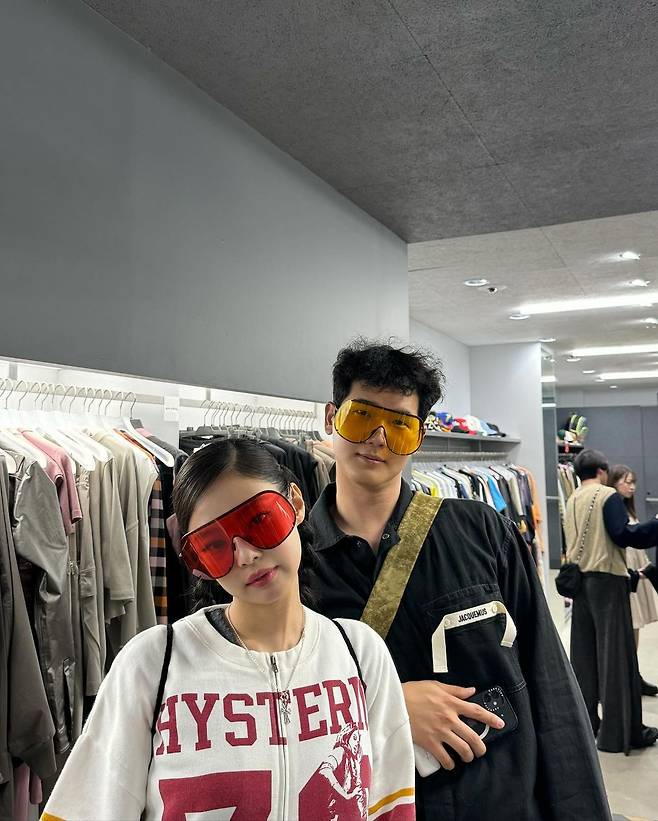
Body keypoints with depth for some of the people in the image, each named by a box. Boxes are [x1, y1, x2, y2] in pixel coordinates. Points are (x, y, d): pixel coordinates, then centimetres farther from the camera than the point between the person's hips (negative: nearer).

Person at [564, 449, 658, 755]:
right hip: (607, 578, -7)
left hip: (579, 579, 7)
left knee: (583, 654, 12)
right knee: (615, 653, -1)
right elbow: (622, 535, -17)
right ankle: (620, 732, 4)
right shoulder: (609, 495, -8)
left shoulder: (572, 500, 12)